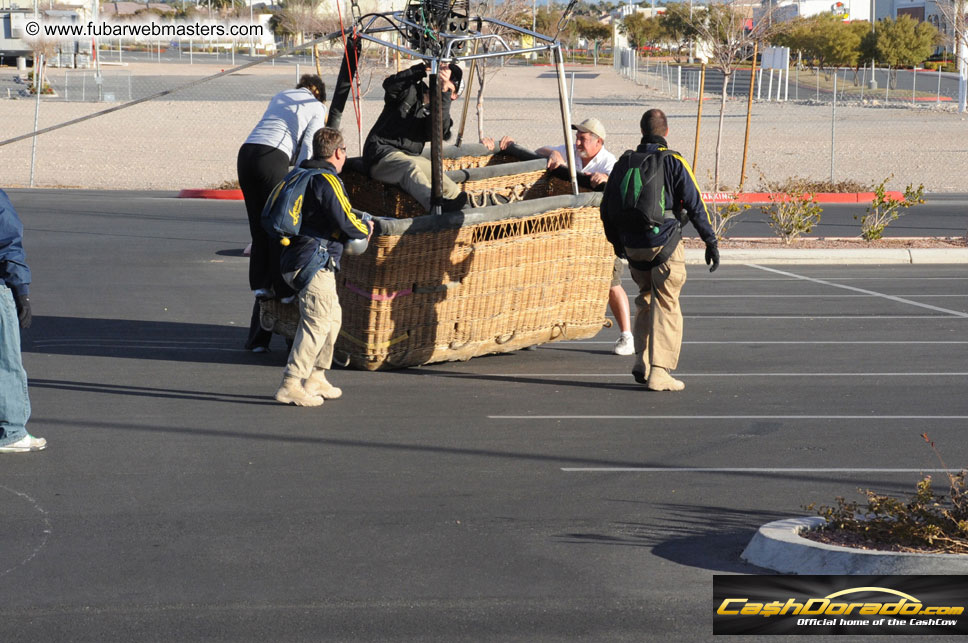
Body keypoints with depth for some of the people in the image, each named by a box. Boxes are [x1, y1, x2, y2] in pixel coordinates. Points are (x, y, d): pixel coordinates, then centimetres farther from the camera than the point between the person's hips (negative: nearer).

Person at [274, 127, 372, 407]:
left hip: (297, 257, 10)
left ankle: (315, 378, 23)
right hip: (315, 260, -10)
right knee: (317, 323, -11)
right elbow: (346, 222, -15)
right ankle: (290, 385, -15)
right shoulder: (327, 180, -12)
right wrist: (366, 229, 5)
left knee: (333, 317, 19)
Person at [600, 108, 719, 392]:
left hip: (633, 247, 4)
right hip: (665, 245, -4)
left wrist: (616, 241, 26)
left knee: (646, 299, 20)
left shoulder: (624, 163, 7)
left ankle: (642, 362, 13)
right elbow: (695, 205, -9)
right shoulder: (674, 162, -6)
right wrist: (711, 242, -4)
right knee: (666, 306, 0)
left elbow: (607, 208, 13)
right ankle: (659, 372, -5)